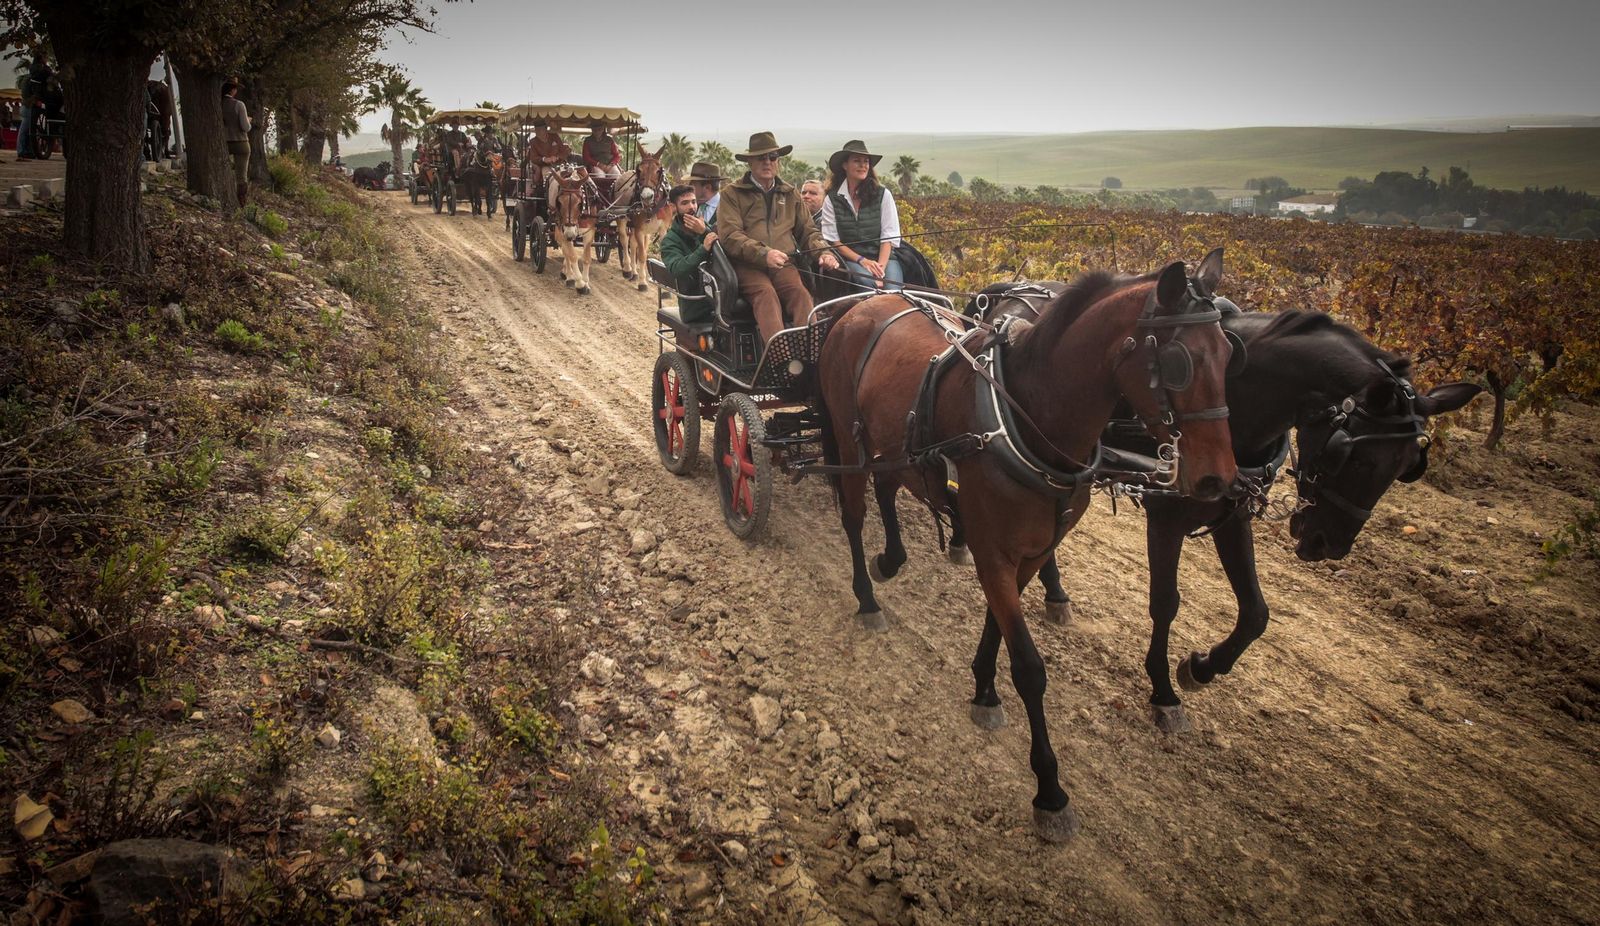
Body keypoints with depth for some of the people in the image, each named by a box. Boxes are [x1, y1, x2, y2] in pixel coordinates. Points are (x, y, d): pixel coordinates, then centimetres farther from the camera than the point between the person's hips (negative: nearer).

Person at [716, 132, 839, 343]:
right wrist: (763, 254, -19)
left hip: (784, 265, 3)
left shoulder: (790, 193, 24)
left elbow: (807, 231, 24)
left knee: (800, 293, -29)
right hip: (747, 266, -3)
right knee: (766, 294, -34)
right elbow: (729, 235, -5)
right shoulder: (732, 194, 9)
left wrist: (823, 252, 1)